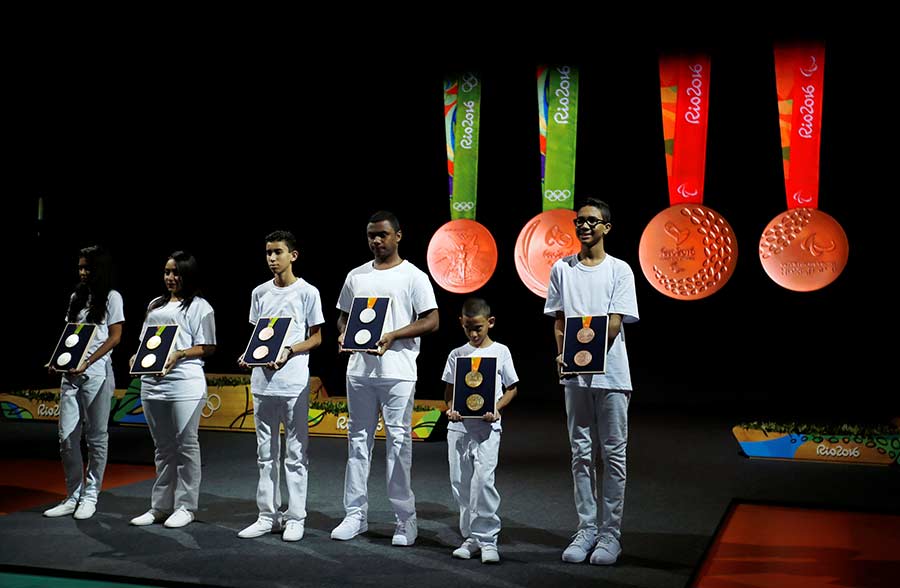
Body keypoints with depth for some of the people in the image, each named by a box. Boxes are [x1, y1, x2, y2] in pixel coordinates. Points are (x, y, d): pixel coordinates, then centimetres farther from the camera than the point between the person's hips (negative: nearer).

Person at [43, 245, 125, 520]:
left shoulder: (111, 297, 1)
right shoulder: (76, 297, 17)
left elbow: (114, 337, -5)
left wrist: (86, 363, -14)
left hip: (96, 373, -5)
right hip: (71, 374, 5)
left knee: (96, 437, 2)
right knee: (67, 437, 2)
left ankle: (90, 496, 10)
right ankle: (73, 496, 12)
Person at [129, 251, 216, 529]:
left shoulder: (199, 306, 0)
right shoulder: (155, 305, 20)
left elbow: (208, 348, -5)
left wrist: (179, 354, -18)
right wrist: (137, 357, 2)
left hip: (185, 383, -6)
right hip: (152, 382, 6)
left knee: (186, 444, -1)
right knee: (163, 447, 12)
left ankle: (185, 507, 7)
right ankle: (160, 506, 19)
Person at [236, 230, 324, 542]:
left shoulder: (307, 292, -2)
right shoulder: (259, 293, 12)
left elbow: (316, 338, 0)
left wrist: (289, 351, -16)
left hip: (294, 382, -5)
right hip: (263, 381, 5)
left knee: (295, 453, 1)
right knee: (266, 453, 10)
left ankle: (295, 518, 9)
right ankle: (268, 515, 18)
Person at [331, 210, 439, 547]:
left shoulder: (413, 276, 0)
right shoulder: (356, 276, 15)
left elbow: (431, 321, -5)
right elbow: (343, 315, 21)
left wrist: (392, 335, -16)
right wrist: (343, 334, -1)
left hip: (397, 371, -5)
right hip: (359, 370, 5)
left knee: (399, 440, -3)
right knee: (358, 440, 8)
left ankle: (405, 518, 6)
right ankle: (356, 514, 16)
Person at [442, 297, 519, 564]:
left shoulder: (500, 352, 2)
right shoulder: (456, 355, 8)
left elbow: (512, 388, 6)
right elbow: (449, 389, 13)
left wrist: (495, 409, -11)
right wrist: (451, 409, -8)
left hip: (487, 426, -3)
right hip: (458, 425, 4)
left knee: (483, 479, -15)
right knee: (460, 482, 6)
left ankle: (487, 539, -6)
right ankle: (471, 537, 17)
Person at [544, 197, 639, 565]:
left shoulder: (620, 270, 1)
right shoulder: (561, 269, 9)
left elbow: (614, 324, -7)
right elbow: (559, 320, 8)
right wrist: (563, 356, -9)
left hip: (611, 373, -2)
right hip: (574, 375, 3)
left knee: (613, 454, 2)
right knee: (582, 454, 7)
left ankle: (610, 533, 8)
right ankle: (586, 529, 14)